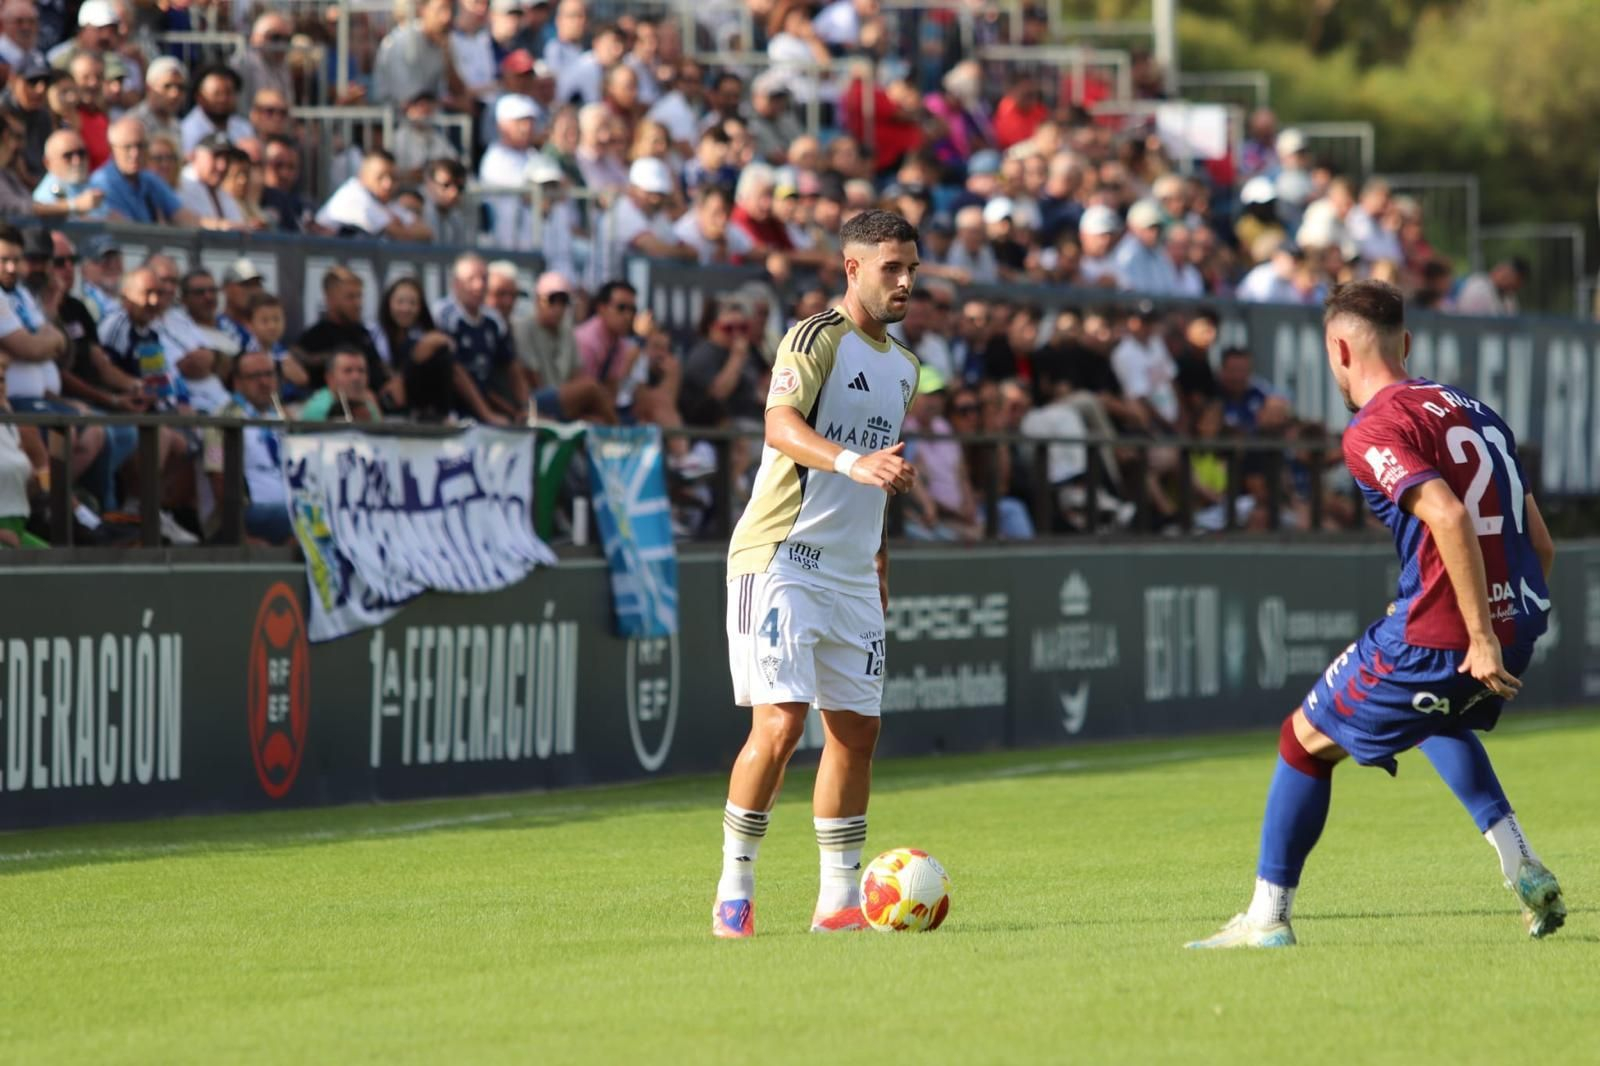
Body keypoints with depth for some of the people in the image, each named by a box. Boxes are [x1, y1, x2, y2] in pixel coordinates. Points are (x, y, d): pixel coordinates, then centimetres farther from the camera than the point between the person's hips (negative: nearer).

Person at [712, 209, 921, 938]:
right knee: (780, 722, -15)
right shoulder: (816, 338, -10)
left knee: (856, 729, 6)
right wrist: (853, 463, -43)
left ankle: (839, 899, 14)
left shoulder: (903, 367, 15)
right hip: (781, 557, -8)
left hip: (851, 574, 8)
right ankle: (733, 891, -3)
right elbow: (782, 425, -27)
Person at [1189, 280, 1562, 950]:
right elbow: (1541, 545, 16)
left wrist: (1479, 636, -24)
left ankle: (1268, 915, 14)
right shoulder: (1472, 409, 16)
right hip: (1518, 622, 8)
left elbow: (1448, 516, -26)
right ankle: (1522, 868, 22)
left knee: (1306, 739, 11)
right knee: (1437, 715, 37)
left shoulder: (1373, 431, -9)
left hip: (1437, 637, -8)